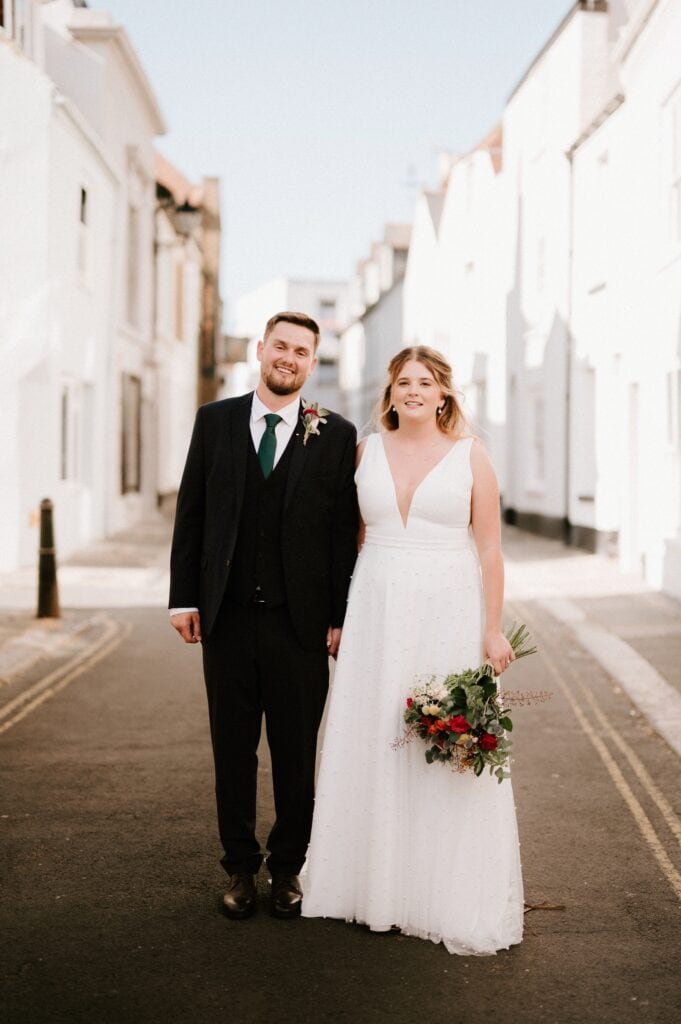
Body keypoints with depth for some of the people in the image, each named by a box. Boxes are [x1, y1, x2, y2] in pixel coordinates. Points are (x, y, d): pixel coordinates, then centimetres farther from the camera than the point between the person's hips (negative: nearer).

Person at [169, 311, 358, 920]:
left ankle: (289, 867, 24)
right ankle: (240, 867, 25)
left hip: (300, 620, -1)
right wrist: (184, 598, 1)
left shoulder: (336, 435, 0)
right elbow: (191, 515, 6)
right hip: (227, 617, 2)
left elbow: (345, 533, -1)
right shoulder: (214, 421, 5)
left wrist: (341, 617, -4)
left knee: (297, 755, 8)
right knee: (233, 750, 11)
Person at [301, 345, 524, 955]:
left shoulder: (469, 456, 1)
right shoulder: (367, 451, 8)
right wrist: (338, 616, 3)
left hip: (447, 614, -2)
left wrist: (493, 629, -7)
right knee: (372, 744, 6)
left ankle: (452, 898, 13)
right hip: (377, 613, 3)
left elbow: (489, 549, -2)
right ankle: (375, 883, 20)